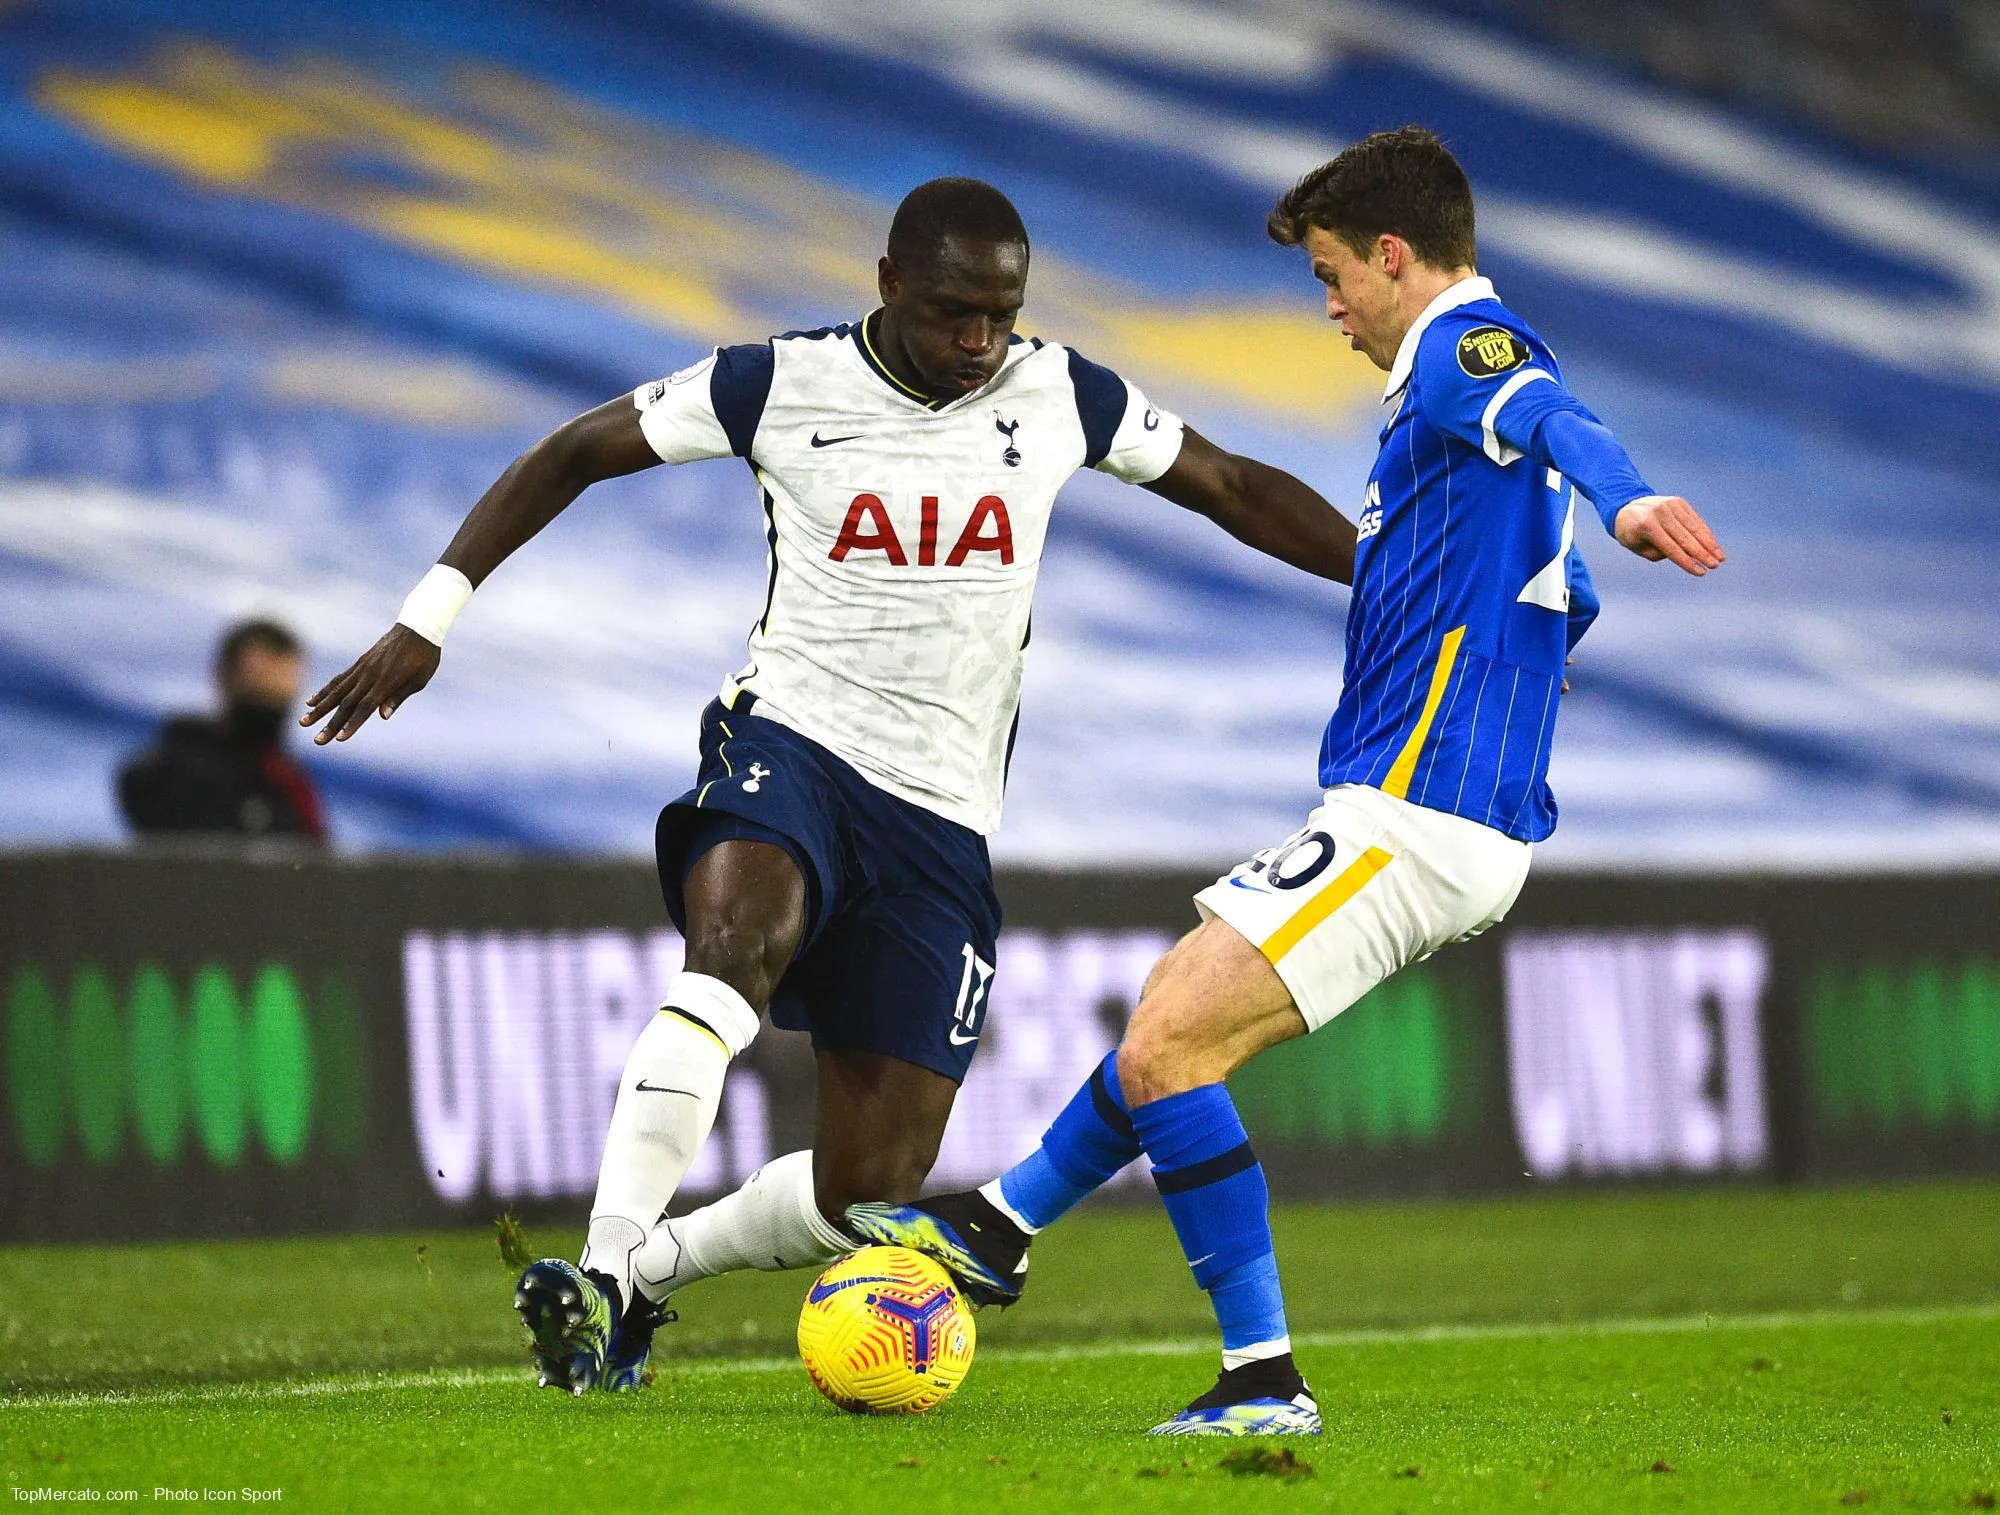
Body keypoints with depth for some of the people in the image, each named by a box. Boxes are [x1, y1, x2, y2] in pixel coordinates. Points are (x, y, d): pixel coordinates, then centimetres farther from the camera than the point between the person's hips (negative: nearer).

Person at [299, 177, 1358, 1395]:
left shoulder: (1059, 397, 3)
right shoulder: (782, 386, -3)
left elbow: (1233, 489, 15)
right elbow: (573, 456, 4)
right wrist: (434, 611, -4)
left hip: (943, 814, 3)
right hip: (794, 741, -3)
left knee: (872, 1190, -3)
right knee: (737, 940, -39)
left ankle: (645, 1266, 20)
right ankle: (605, 1269, -41)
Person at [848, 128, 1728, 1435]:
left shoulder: (1465, 349, -10)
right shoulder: (1480, 370, 21)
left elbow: (1553, 412, -35)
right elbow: (1559, 604, 30)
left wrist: (1622, 496, -57)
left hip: (1415, 816, -10)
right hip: (1410, 814, 10)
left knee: (1167, 1046, -13)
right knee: (1177, 1011, 23)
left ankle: (1264, 1376, -11)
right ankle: (1002, 1227, 37)